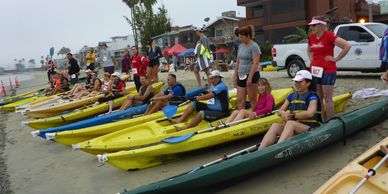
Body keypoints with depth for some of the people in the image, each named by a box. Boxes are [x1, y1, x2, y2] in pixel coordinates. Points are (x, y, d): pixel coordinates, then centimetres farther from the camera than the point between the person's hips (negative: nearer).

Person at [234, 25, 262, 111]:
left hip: (251, 75, -7)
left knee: (252, 100, 0)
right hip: (241, 76, 7)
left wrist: (250, 77, -21)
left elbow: (255, 63, -17)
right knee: (240, 100, 5)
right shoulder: (240, 46, 14)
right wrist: (235, 75, 13)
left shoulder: (254, 46, -10)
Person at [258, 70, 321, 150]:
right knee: (275, 126, -23)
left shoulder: (312, 96, -2)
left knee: (290, 123, -35)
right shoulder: (291, 96, 17)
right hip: (293, 128, 5)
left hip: (310, 128, -5)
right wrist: (283, 113, -11)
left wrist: (292, 115, -14)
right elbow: (280, 111, 12)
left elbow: (310, 113, -20)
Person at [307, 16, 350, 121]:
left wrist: (336, 59, -11)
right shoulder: (311, 37, 9)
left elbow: (347, 46, -15)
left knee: (327, 98, -2)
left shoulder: (329, 36, -11)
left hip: (328, 70, -7)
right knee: (318, 98, 11)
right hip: (314, 70, 7)